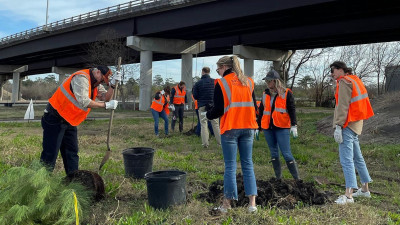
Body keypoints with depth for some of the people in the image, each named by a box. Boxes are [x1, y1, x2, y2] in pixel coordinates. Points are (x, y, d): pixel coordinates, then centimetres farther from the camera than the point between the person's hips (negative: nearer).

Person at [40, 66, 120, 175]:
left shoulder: (95, 83, 10)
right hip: (55, 118, -10)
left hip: (70, 121, 10)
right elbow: (84, 102, -30)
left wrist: (112, 84, -15)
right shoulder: (81, 78, -19)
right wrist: (106, 105, -25)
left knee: (72, 153, 11)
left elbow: (105, 97, -1)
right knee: (50, 153, -8)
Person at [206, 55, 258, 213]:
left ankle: (227, 204, 12)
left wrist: (207, 115, 10)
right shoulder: (249, 82, 10)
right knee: (247, 164, 10)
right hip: (248, 128, 5)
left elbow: (218, 109, -8)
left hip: (230, 129, -4)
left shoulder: (221, 83, -5)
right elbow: (254, 106, 12)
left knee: (230, 166, 2)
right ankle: (252, 203, 11)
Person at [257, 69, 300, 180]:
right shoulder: (265, 94, 13)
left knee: (286, 154, -7)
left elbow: (292, 110, -4)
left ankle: (297, 178, 4)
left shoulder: (286, 93, -1)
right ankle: (278, 178, 18)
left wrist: (293, 125, -13)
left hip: (282, 128, -5)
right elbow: (261, 111, 18)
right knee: (273, 154, 9)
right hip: (268, 128, 5)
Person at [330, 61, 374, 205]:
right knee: (357, 158, 18)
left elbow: (343, 106, -18)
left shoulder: (344, 81, -9)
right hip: (356, 124, 10)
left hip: (348, 125, -10)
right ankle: (365, 189, 28)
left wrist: (338, 126, -21)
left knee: (346, 160, -12)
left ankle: (348, 195, -14)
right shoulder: (354, 80, 19)